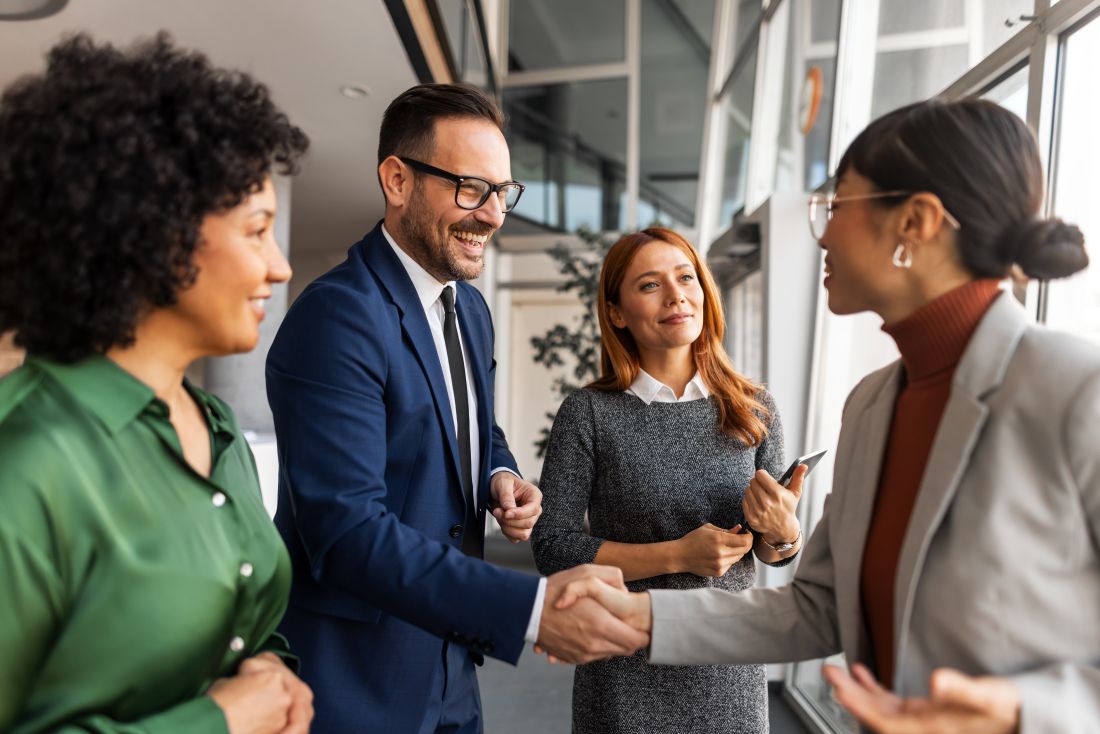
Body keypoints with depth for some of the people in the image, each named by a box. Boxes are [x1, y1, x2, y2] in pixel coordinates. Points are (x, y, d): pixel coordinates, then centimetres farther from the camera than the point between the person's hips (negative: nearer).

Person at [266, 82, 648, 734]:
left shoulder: (472, 310, 5)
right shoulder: (337, 315, -22)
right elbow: (345, 527, -28)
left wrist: (501, 476, -5)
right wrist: (531, 608, -35)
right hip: (355, 678, -7)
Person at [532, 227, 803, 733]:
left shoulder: (754, 410, -3)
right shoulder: (588, 415, -12)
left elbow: (774, 551, 6)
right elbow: (553, 547, -13)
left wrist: (783, 533, -16)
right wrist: (676, 555, -20)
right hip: (627, 677, -3)